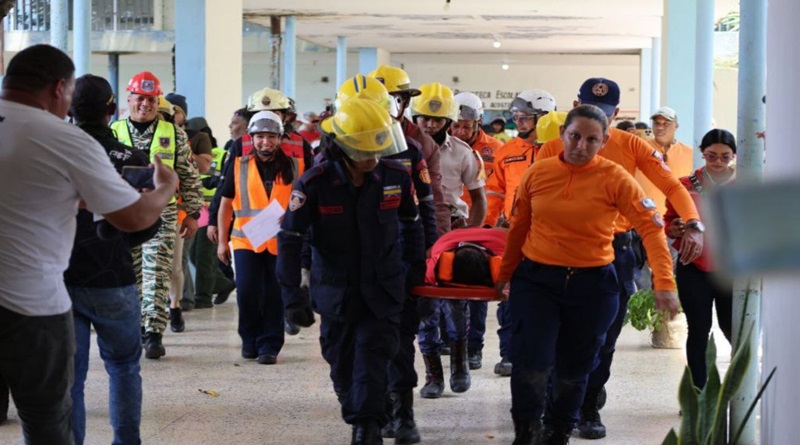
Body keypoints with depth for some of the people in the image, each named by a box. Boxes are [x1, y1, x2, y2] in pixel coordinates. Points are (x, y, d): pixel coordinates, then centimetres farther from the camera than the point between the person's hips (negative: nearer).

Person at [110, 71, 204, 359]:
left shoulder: (173, 134, 5)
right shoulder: (114, 133, 7)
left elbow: (188, 176, 7)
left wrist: (192, 213, 4)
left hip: (161, 214, -2)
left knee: (156, 277, -8)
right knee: (130, 276, 8)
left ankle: (154, 334, -6)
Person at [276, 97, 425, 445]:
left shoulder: (396, 176, -7)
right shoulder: (315, 183, -13)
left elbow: (410, 224, 11)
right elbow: (290, 239, -9)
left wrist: (416, 269, 14)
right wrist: (292, 296, -12)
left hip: (383, 291, 0)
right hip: (335, 292, 0)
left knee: (372, 360, -10)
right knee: (342, 364, 11)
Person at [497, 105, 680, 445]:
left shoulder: (615, 178, -8)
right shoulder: (538, 173, -1)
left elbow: (651, 228, -11)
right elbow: (519, 227, 11)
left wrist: (664, 283, -20)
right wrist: (505, 273, 19)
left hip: (592, 284, 0)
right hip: (536, 279, 1)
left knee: (574, 367, 12)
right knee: (531, 362, -11)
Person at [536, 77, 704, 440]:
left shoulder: (631, 145, 0)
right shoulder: (554, 149, -2)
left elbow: (672, 185, -4)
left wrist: (694, 226, -20)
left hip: (615, 250, 1)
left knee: (604, 337, 7)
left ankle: (588, 408, 21)